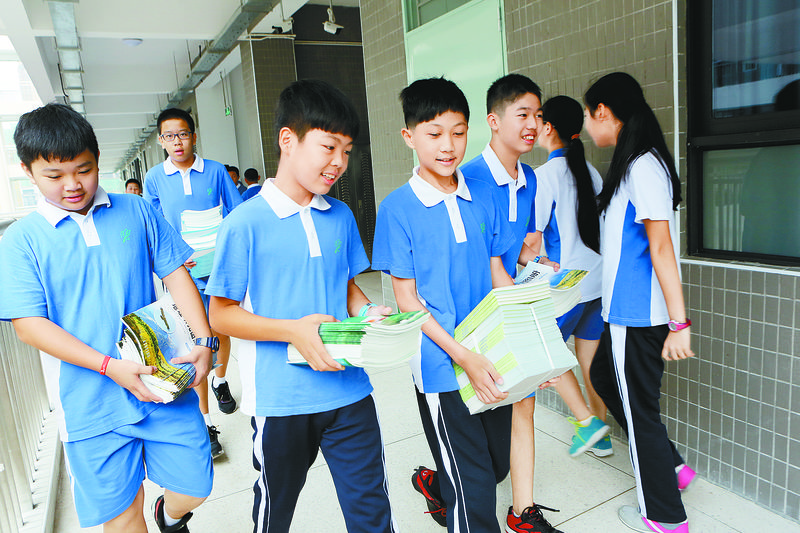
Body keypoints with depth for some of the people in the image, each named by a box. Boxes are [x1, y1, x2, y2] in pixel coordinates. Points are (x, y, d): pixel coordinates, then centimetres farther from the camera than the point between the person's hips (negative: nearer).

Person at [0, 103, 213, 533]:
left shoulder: (135, 211, 3)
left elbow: (175, 273, 5)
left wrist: (204, 340, -8)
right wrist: (109, 366, -19)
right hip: (91, 405, -1)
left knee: (194, 488, 9)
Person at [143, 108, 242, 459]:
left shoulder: (216, 171, 1)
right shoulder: (154, 178, 3)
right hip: (183, 272, -1)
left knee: (221, 333, 16)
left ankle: (220, 381, 47)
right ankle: (204, 422, 9)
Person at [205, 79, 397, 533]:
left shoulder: (341, 216, 4)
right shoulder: (246, 223, -12)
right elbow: (221, 313, -9)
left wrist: (368, 312, -7)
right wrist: (294, 330, -22)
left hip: (350, 390, 3)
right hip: (281, 398, -3)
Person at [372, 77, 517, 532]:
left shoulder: (483, 196, 3)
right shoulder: (398, 209, -10)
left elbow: (498, 273, 9)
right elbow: (407, 299, -10)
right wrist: (464, 357, -20)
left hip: (493, 359, 6)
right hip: (442, 365, -5)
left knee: (499, 462, 22)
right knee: (474, 487, 4)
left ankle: (433, 484, 50)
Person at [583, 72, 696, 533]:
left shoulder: (642, 166, -19)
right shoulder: (635, 163, 11)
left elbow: (662, 247, -24)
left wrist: (678, 322, -24)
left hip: (640, 316, -10)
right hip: (628, 310, 10)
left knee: (638, 407, 4)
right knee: (604, 377, 24)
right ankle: (673, 467, 35)